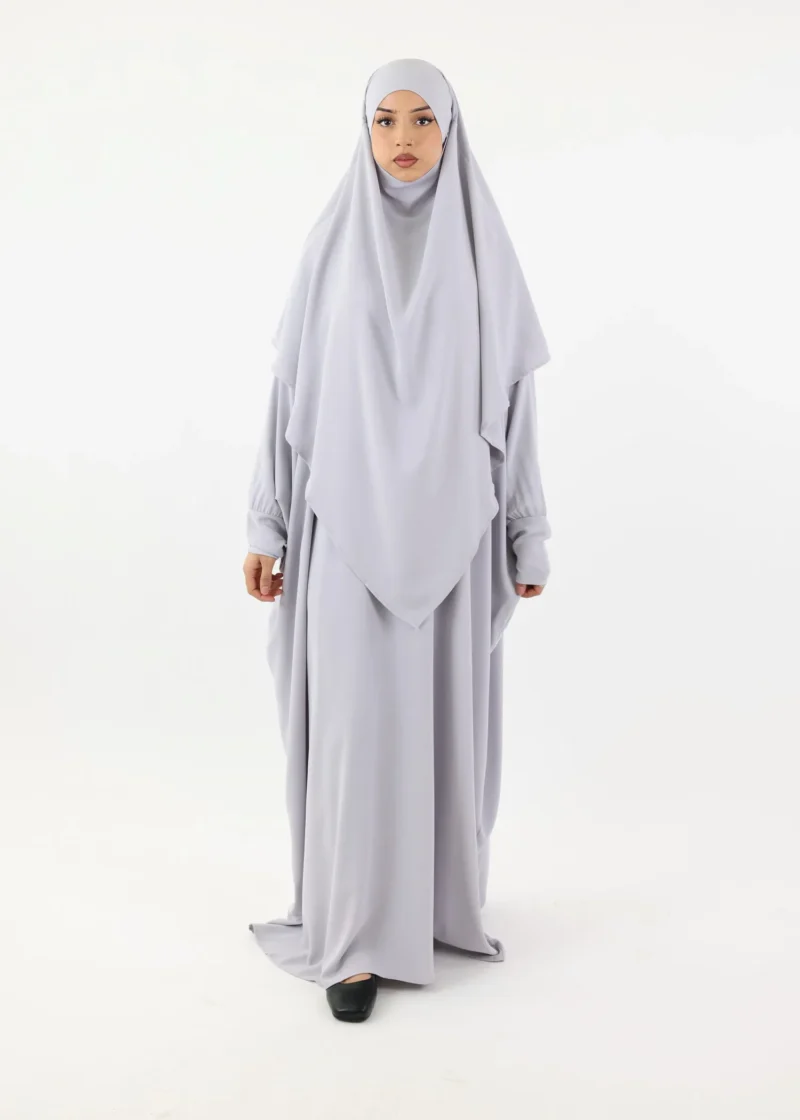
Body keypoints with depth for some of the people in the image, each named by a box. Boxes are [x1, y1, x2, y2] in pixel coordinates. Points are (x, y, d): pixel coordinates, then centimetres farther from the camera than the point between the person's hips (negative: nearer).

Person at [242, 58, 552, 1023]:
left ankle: (440, 897, 29)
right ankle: (357, 934, 9)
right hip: (353, 518, -1)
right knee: (357, 718, -3)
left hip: (451, 520, 1)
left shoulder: (482, 247, 4)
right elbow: (294, 385, 4)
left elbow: (511, 394, 4)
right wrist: (266, 523, -1)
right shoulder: (331, 243, 4)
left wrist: (528, 536, 3)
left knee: (446, 710, 8)